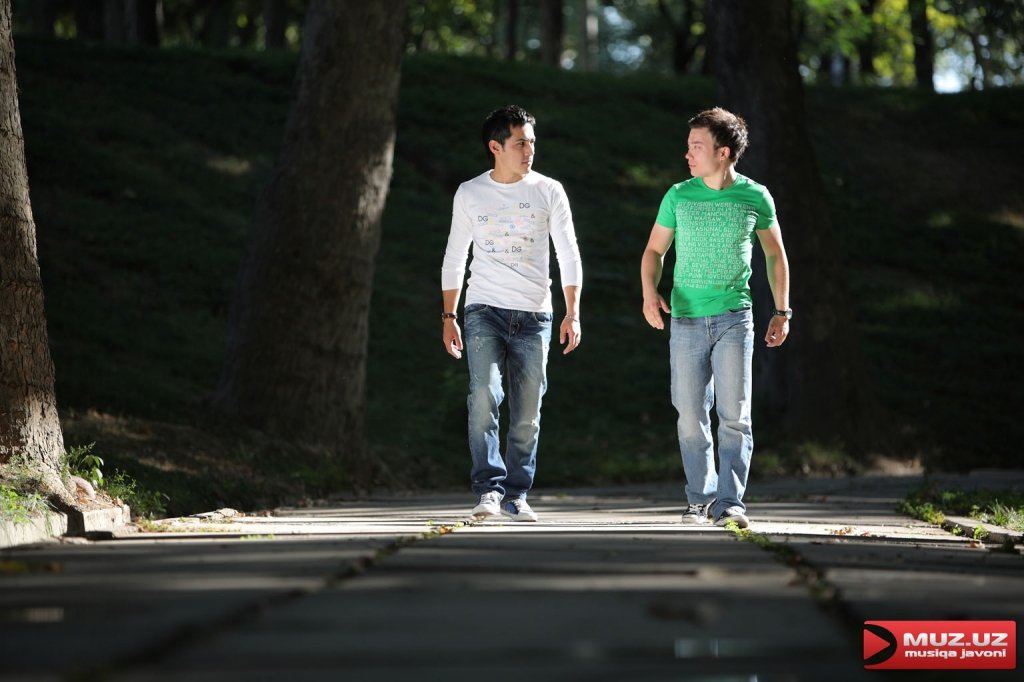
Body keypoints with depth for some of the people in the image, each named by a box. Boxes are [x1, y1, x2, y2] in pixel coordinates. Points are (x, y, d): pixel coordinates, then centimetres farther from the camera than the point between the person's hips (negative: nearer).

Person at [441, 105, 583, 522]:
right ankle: (489, 488, -18)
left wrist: (573, 313, -5)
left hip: (534, 315, 1)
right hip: (484, 311, -1)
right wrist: (449, 317, 6)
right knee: (484, 396, -19)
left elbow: (569, 256, 4)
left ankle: (516, 495, 12)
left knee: (527, 414, 2)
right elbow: (454, 259, 11)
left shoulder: (548, 191, 4)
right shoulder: (470, 194, 5)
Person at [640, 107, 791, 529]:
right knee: (691, 416, 5)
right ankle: (700, 498, 17)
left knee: (734, 414, -8)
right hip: (686, 319, 2)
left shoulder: (754, 197, 1)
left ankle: (731, 502, -6)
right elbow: (655, 250, 10)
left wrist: (782, 311, 10)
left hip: (734, 317, -2)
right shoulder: (678, 197, 3)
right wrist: (650, 293, -9)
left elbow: (775, 254, 13)